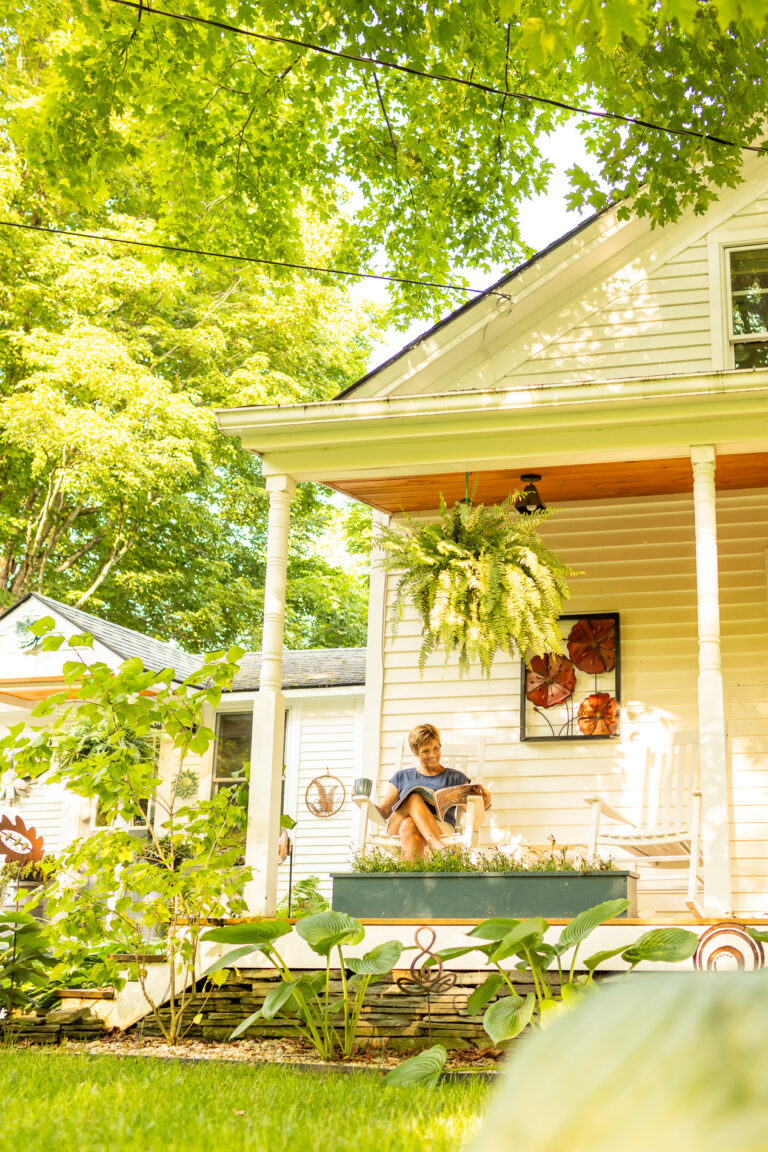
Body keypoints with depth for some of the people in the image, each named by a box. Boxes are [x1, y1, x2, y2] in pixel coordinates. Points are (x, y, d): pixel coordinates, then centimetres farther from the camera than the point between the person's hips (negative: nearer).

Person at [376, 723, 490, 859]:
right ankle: (437, 846, -53)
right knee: (414, 797, -32)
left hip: (440, 830, -1)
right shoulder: (402, 777, 25)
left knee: (409, 826, -35)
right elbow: (383, 812, 20)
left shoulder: (455, 778, 21)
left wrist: (484, 803, -15)